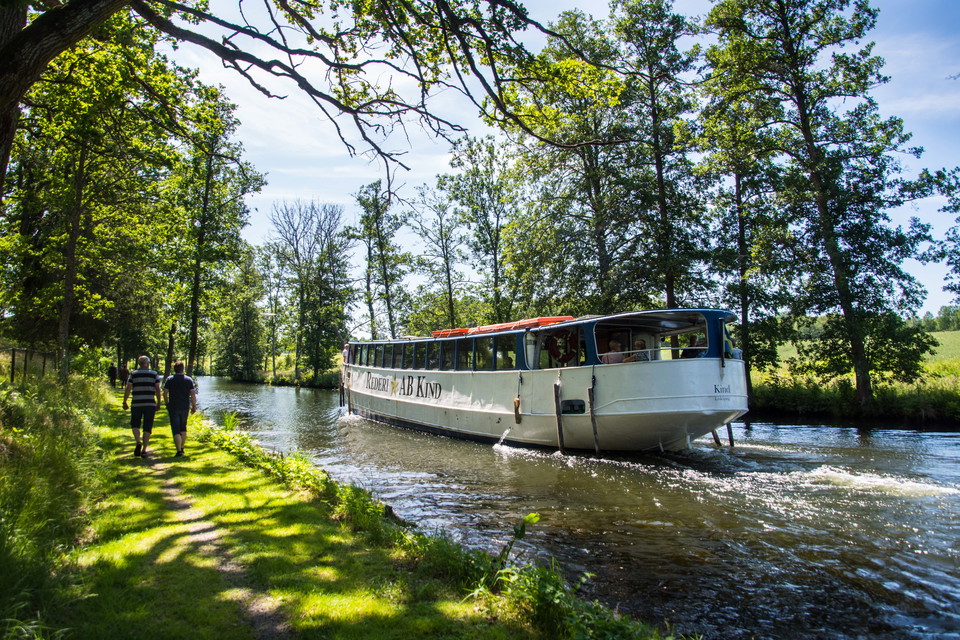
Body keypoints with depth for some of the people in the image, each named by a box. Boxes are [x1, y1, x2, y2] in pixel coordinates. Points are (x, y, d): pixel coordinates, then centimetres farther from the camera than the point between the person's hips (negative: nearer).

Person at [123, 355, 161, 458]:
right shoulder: (154, 374, 4)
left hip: (136, 404, 0)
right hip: (150, 404, 0)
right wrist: (158, 403, 7)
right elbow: (158, 389, -1)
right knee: (147, 427, 5)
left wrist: (125, 402, 7)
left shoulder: (133, 374, 5)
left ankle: (138, 442, -9)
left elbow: (128, 389, -1)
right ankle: (144, 450, 4)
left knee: (135, 424, 15)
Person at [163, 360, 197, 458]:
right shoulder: (189, 380, 0)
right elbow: (193, 394, -4)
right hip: (185, 407, 2)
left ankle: (179, 450, -11)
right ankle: (182, 448, 28)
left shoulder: (170, 379, -2)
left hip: (173, 407, -2)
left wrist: (167, 404, 9)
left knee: (176, 430, -2)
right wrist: (194, 406, 3)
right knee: (183, 428, 20)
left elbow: (165, 393, -5)